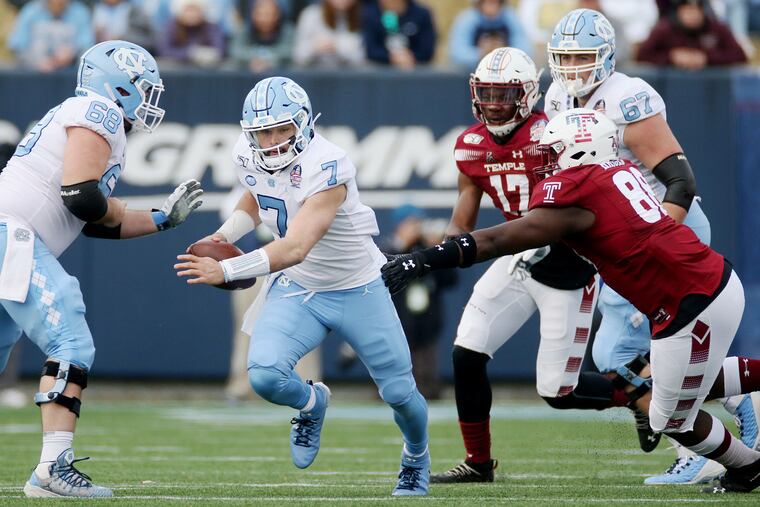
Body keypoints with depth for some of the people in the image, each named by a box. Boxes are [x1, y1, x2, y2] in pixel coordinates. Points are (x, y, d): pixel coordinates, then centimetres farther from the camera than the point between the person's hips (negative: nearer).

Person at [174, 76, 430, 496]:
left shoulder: (326, 168, -33)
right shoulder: (248, 155, -12)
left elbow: (295, 248, -42)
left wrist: (226, 270, -50)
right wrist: (225, 234, -6)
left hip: (358, 291, -4)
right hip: (297, 290, 4)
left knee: (399, 393, 7)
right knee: (264, 375, -21)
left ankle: (417, 456, 42)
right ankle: (311, 403, 15)